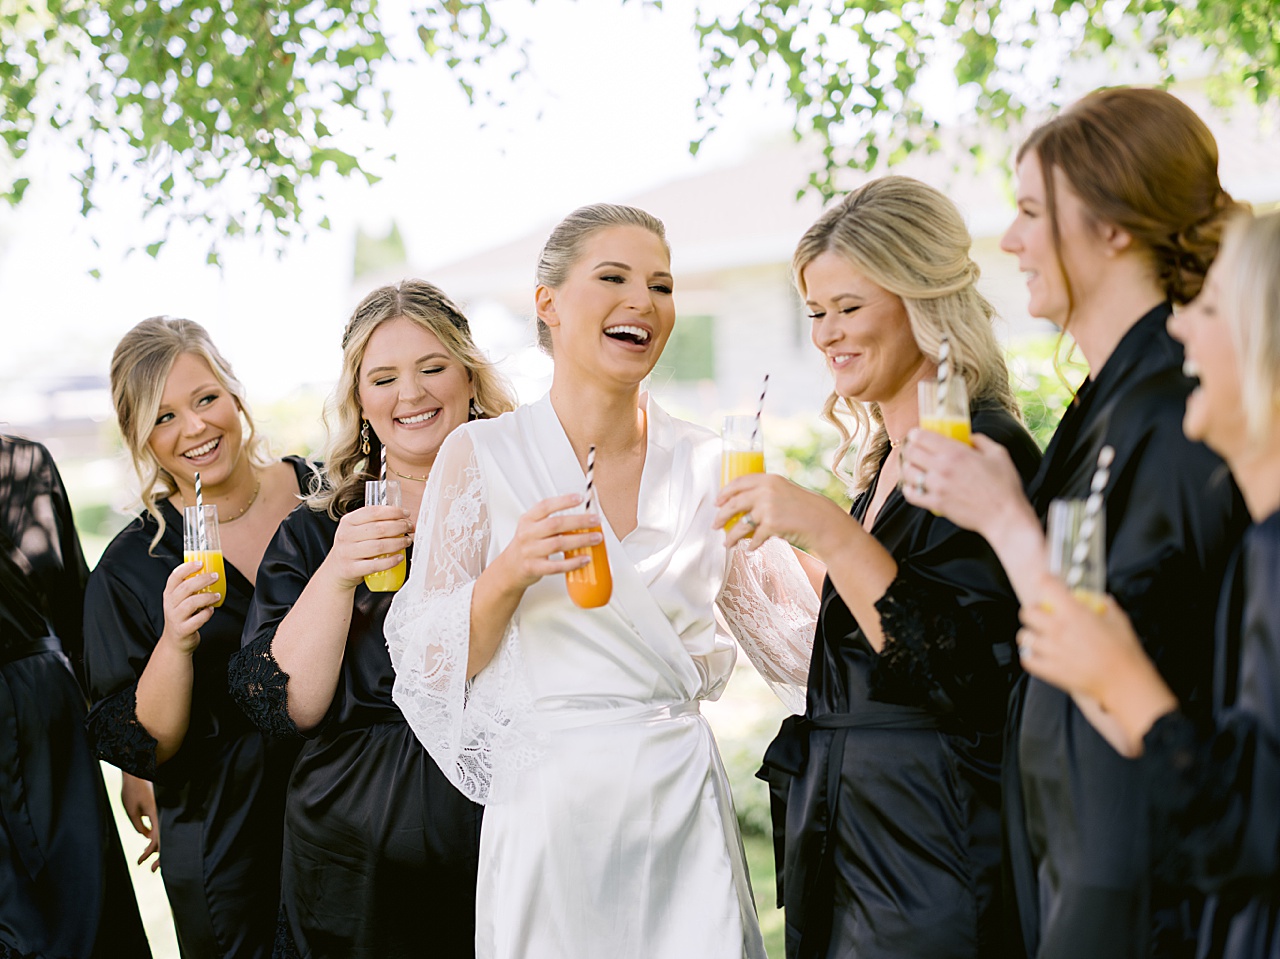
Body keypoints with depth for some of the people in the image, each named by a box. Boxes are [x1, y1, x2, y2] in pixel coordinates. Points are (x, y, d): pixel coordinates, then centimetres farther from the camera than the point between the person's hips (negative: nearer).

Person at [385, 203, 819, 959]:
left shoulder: (707, 467, 5)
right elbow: (429, 664, -3)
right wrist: (506, 578, -18)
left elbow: (803, 641, 11)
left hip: (684, 810, 2)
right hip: (549, 809, -2)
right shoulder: (482, 456, 0)